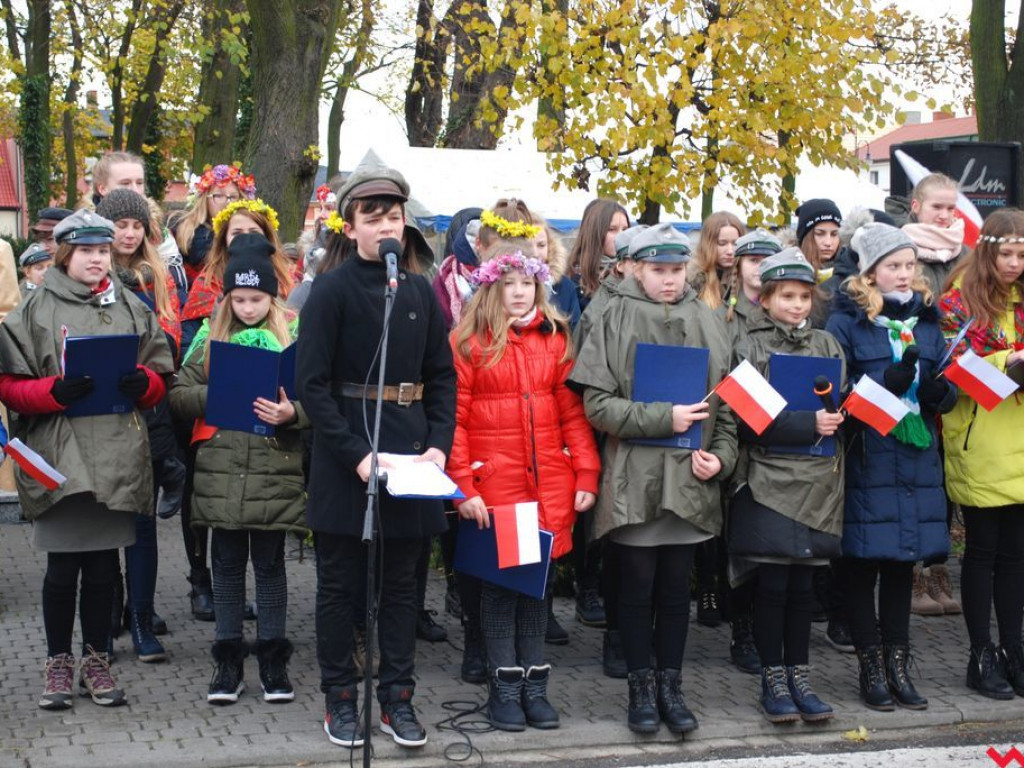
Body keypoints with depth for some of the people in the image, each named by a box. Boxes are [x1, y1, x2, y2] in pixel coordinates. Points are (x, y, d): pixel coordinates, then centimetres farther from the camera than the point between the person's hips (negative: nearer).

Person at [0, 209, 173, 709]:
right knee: (62, 568, 2)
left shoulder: (131, 309, 11)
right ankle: (58, 664, 16)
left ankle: (96, 661, 21)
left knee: (103, 565, 9)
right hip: (58, 456, -3)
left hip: (117, 456, 3)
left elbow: (160, 378, 14)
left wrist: (143, 383, -8)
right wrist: (54, 392, -19)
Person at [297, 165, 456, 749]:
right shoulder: (331, 290, -7)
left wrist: (440, 443, -5)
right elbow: (313, 383, -11)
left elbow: (443, 377, 10)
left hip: (410, 447, 4)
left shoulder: (421, 290, 7)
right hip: (344, 455, -4)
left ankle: (398, 699, 20)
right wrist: (355, 454, -18)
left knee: (402, 582, 10)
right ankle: (340, 699, 17)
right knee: (340, 583, 6)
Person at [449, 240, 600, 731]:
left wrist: (586, 475, 1)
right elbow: (453, 420, -6)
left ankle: (534, 683, 19)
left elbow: (573, 411, 8)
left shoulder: (555, 338, 8)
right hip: (494, 484, -3)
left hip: (549, 483, 3)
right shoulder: (467, 342, -3)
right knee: (500, 578, 4)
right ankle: (504, 686, 12)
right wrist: (463, 487, -13)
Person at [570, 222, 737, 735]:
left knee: (677, 586, 10)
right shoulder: (615, 321, -4)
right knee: (638, 585, 7)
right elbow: (597, 405, -9)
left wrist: (721, 455, -2)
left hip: (689, 480, 3)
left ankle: (670, 686, 22)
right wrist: (663, 418, -15)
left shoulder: (706, 322, 7)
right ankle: (642, 688, 19)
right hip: (634, 480, -3)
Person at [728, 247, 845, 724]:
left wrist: (834, 421, -10)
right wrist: (808, 425, -17)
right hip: (769, 482, -3)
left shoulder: (827, 345, 12)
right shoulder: (749, 348, 0)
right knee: (772, 584, -1)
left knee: (801, 584, 8)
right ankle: (772, 679, 10)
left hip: (816, 481, 3)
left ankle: (799, 676, 17)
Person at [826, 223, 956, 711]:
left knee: (903, 561, 10)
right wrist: (885, 386, -22)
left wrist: (939, 392, -8)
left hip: (916, 456, 5)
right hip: (866, 459, -5)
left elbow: (947, 385, 15)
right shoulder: (846, 322, -4)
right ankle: (871, 667, 10)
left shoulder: (926, 318, 13)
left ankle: (898, 664, 20)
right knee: (863, 561, -1)